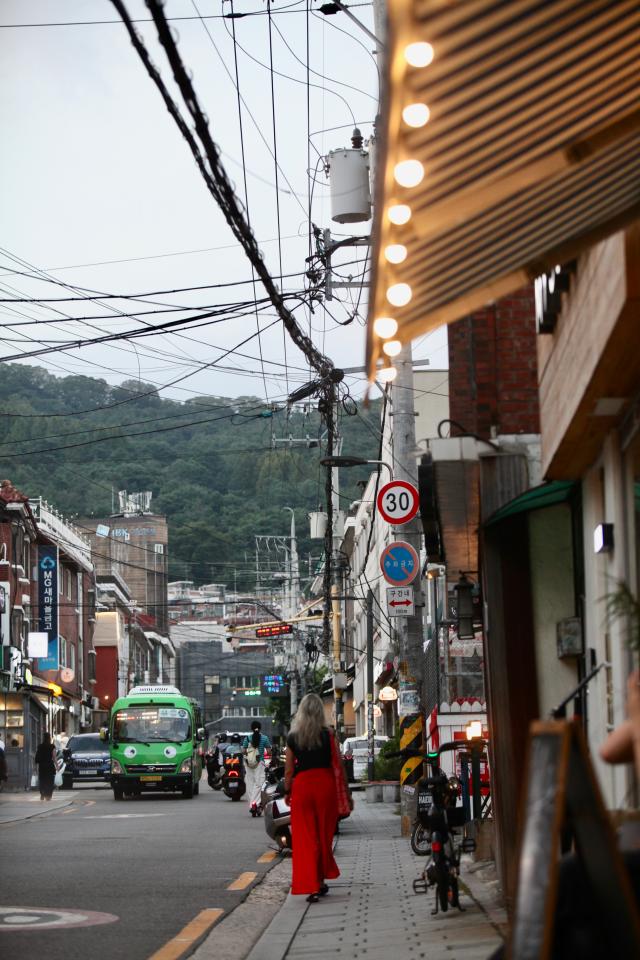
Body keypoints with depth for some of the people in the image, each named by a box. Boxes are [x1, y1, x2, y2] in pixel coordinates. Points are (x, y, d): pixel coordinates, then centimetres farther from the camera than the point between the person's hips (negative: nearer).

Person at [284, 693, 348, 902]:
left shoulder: (293, 738, -1)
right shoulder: (327, 735, -5)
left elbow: (289, 769, 1)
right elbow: (337, 764, -4)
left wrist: (287, 792, 13)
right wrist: (345, 788, 5)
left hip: (302, 785, 0)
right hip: (325, 783, 0)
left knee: (306, 837, 2)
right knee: (324, 834, 13)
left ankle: (311, 885, -5)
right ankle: (320, 880, 19)